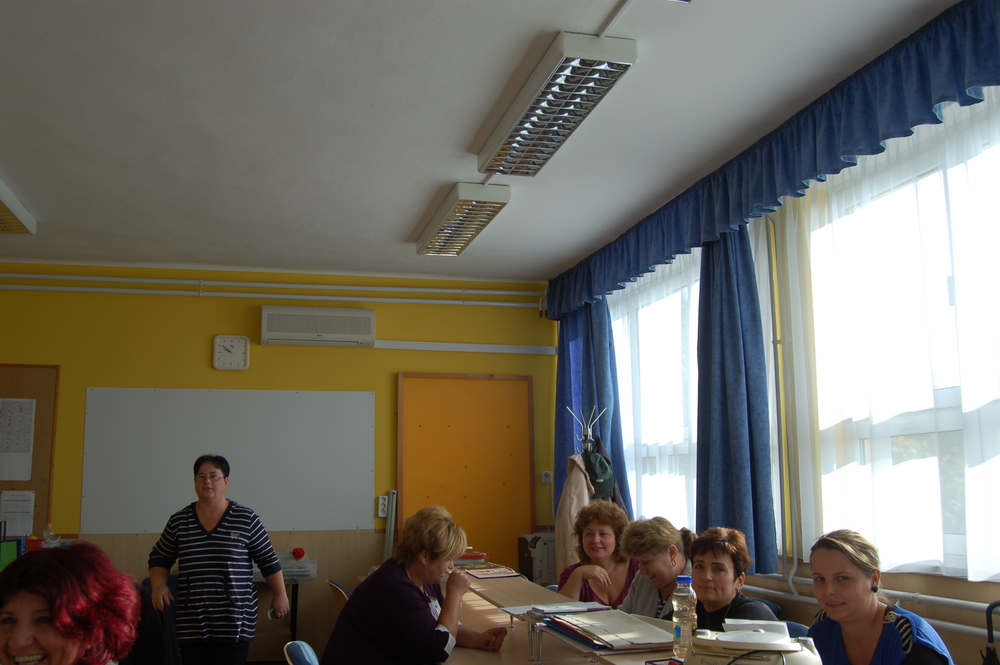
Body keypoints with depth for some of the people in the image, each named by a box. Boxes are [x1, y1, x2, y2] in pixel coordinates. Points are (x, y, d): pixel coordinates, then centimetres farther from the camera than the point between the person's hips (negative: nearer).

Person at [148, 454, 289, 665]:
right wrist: (159, 585, 1)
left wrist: (280, 594, 6)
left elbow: (268, 560, 5)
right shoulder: (178, 521, 6)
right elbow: (159, 558, 17)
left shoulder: (246, 519, -1)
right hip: (192, 623, 3)